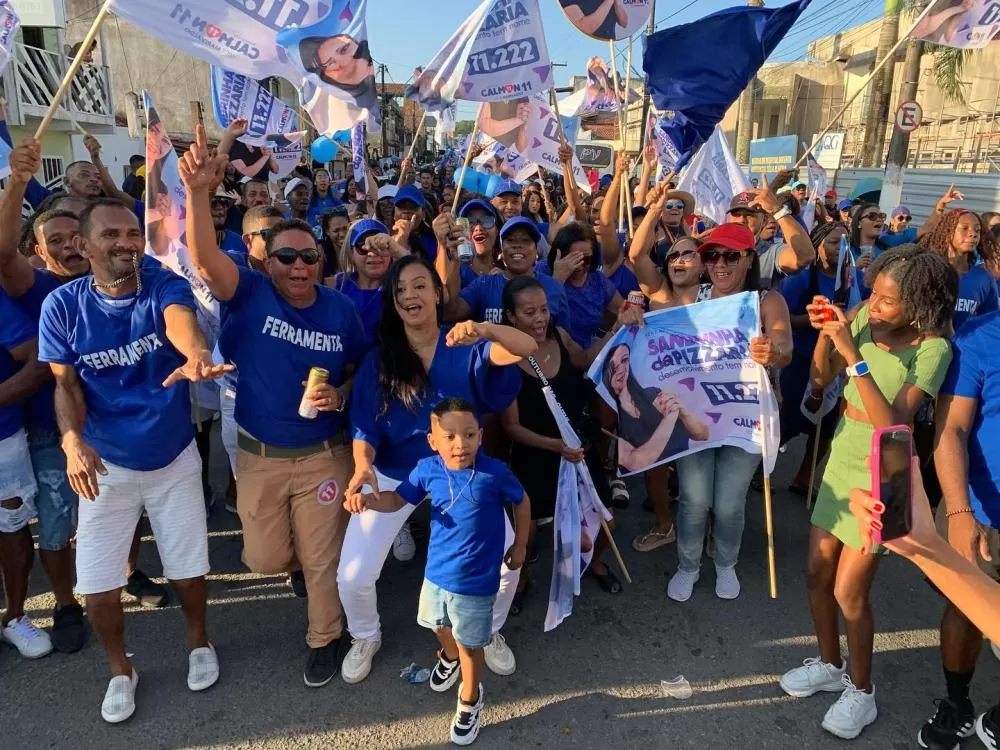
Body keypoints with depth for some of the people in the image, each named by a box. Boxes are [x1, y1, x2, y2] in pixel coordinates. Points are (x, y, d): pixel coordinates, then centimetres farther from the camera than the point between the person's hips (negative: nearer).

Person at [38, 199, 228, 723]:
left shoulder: (164, 285, -16)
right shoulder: (61, 305, -11)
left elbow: (180, 321, -39)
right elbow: (66, 384, -4)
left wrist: (195, 356, -64)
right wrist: (72, 440, -23)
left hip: (175, 459, -1)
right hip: (105, 464, 1)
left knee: (188, 572, 12)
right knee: (97, 587, 7)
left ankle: (198, 641, 42)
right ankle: (120, 670, 35)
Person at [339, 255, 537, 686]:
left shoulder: (465, 348, -10)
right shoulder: (378, 360, -7)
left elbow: (527, 349, -26)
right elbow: (364, 427, -9)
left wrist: (485, 330, -45)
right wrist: (363, 466, -31)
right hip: (393, 476, 0)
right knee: (353, 576, -6)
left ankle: (489, 632, 28)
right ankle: (366, 638, 30)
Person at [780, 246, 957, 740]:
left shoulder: (932, 349, -20)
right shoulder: (864, 318, -7)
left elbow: (892, 424, -29)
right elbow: (821, 380, -2)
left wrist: (853, 355, -34)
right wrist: (825, 333, -19)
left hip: (882, 476, -5)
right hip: (840, 461, 5)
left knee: (849, 592, 1)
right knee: (817, 573, 13)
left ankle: (861, 690, 27)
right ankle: (829, 664, 37)